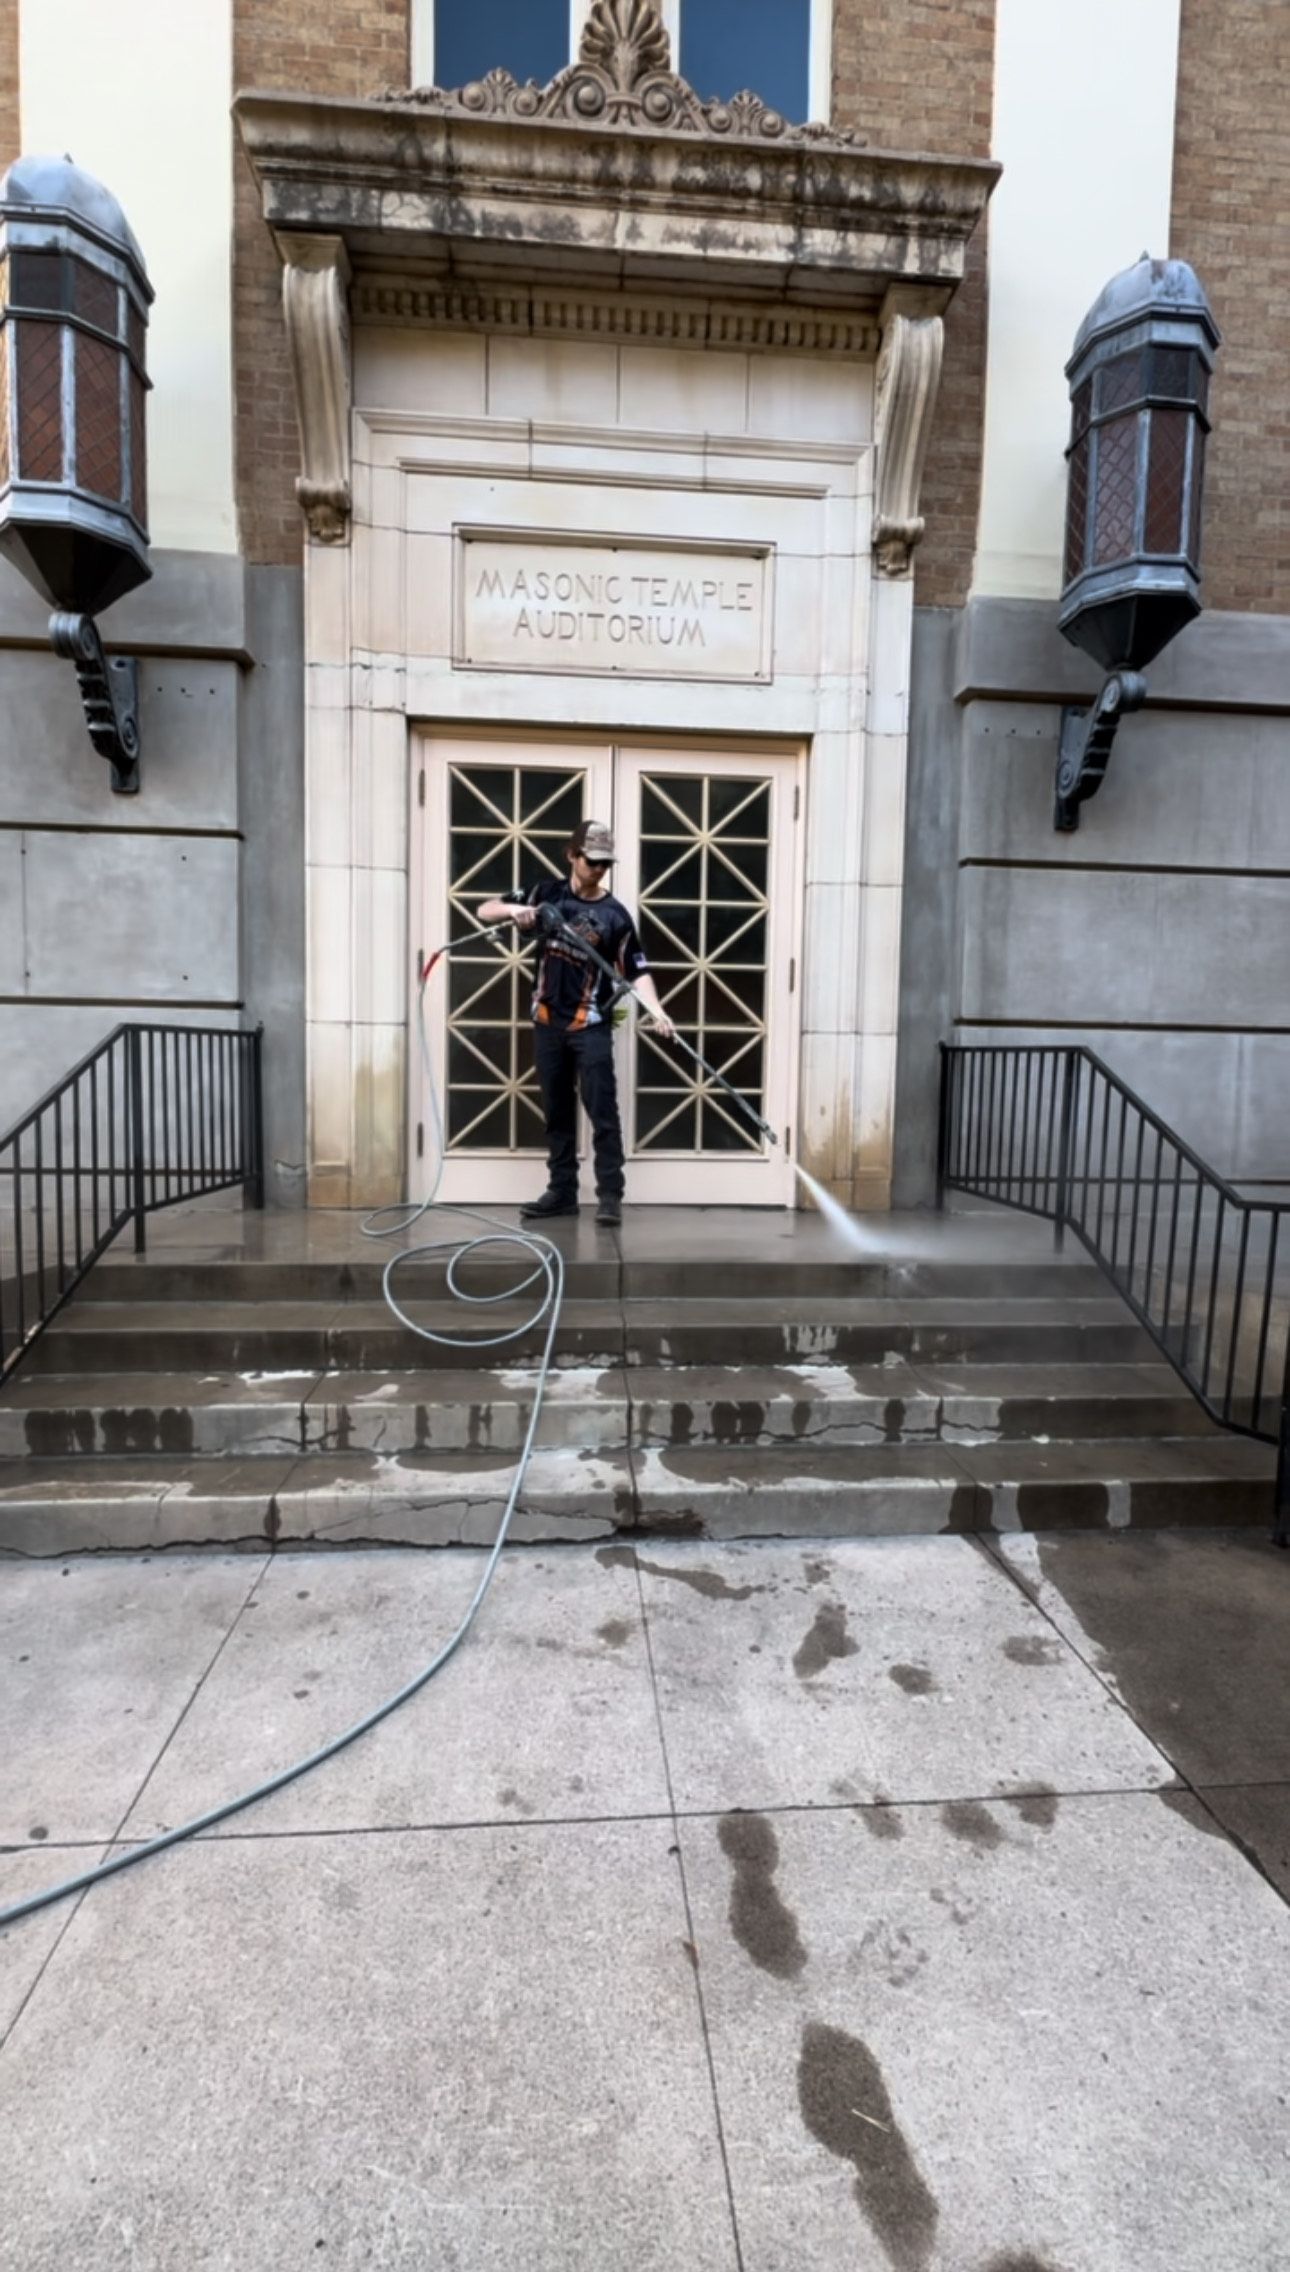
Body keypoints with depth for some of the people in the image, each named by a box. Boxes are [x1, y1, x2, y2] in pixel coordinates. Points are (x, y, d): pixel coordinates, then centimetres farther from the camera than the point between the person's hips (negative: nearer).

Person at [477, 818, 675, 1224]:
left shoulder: (615, 914, -2)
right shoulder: (548, 894, 6)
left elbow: (637, 971, -8)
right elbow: (483, 911, 7)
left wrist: (655, 1010, -26)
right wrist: (513, 909, -15)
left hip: (591, 1026, -3)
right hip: (547, 1022, 3)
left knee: (602, 1111, -6)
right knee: (557, 1112, 9)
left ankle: (610, 1195, -1)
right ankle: (562, 1191, 19)